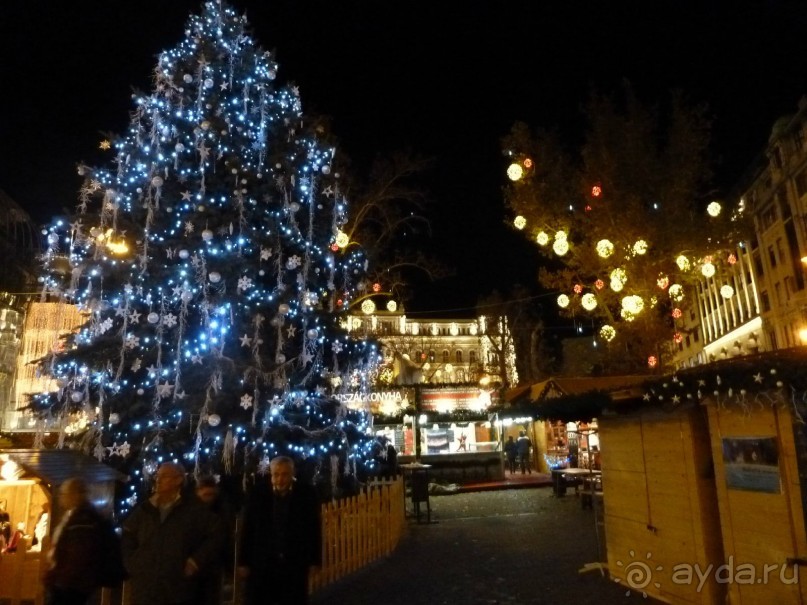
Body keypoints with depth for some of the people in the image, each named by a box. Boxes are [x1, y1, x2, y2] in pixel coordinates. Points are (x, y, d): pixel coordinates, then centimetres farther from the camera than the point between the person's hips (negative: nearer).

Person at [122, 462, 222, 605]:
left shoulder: (194, 509, -2)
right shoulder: (144, 509, 9)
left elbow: (216, 534, -1)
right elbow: (127, 538, 22)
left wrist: (197, 560, -6)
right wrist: (132, 564, 11)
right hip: (144, 591, 3)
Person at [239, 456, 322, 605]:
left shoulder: (307, 494, -6)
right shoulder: (259, 495, -4)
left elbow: (314, 529, -1)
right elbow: (248, 530, 0)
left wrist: (314, 560, -1)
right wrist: (244, 562, 0)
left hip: (296, 566, 0)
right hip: (261, 565, 1)